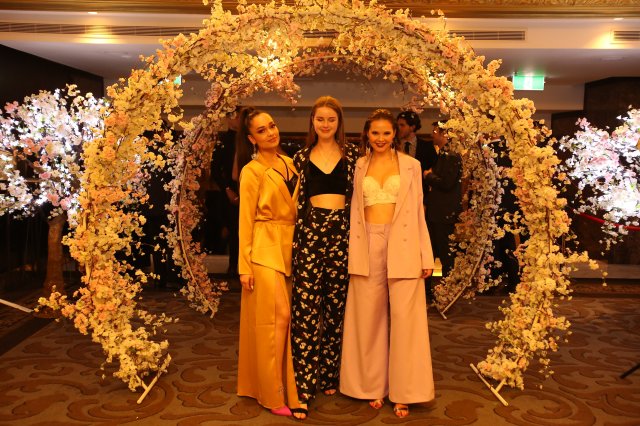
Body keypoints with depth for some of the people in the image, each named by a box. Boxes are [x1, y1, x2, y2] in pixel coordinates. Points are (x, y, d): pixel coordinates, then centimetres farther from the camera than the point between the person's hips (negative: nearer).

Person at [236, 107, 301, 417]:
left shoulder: (289, 163, 12)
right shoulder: (252, 171, -6)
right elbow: (246, 220, -7)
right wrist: (244, 266, -9)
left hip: (289, 246, 6)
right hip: (264, 248, -6)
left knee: (280, 317, 11)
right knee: (279, 315, -8)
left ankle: (284, 383, 24)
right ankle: (273, 393, 4)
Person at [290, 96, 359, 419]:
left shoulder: (351, 154, 8)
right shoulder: (302, 157, 12)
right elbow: (298, 200, 12)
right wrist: (296, 235, 3)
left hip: (342, 231, 0)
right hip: (310, 231, 0)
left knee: (336, 306, 6)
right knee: (306, 308, -6)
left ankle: (329, 375, 22)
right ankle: (303, 387, -2)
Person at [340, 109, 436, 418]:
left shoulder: (411, 165, 6)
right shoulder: (358, 167, 11)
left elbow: (418, 212, 4)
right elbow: (354, 210, 10)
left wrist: (426, 255, -1)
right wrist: (352, 253, 3)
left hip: (401, 247, -2)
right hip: (367, 246, 2)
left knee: (405, 317, -2)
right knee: (369, 318, 6)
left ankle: (403, 392, 11)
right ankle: (373, 386, 21)